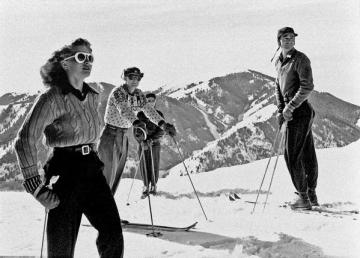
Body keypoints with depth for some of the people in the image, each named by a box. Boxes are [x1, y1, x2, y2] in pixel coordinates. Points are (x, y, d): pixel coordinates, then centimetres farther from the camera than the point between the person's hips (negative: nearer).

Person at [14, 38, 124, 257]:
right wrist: (36, 186, -18)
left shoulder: (92, 97, 11)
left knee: (113, 235, -10)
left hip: (93, 169, 5)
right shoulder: (52, 98, -10)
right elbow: (26, 141, -15)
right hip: (65, 173, -5)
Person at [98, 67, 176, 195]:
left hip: (123, 136, 7)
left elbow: (149, 110, -7)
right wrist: (136, 122, -55)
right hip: (110, 134, -7)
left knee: (117, 174, 11)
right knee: (108, 173, -11)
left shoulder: (139, 94, 5)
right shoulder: (117, 92, -18)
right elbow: (124, 110, -36)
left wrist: (163, 124, -24)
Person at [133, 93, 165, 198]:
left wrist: (152, 139, -17)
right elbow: (136, 131, 2)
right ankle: (146, 186, 9)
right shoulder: (140, 114, 5)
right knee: (144, 166, -1)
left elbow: (162, 131, -2)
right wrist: (141, 141, -13)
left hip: (155, 144, 0)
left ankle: (153, 186, 12)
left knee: (154, 166, 0)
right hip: (143, 144, 0)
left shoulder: (159, 114, 5)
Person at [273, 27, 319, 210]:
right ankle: (312, 195, 25)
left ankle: (304, 197, 1)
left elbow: (307, 87, -18)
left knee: (292, 155, -7)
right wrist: (280, 110, 6)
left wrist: (291, 106, -20)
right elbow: (278, 87, 18)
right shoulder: (279, 62, 14)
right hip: (290, 111, 8)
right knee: (308, 154, 15)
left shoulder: (300, 59, -11)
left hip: (300, 111, -8)